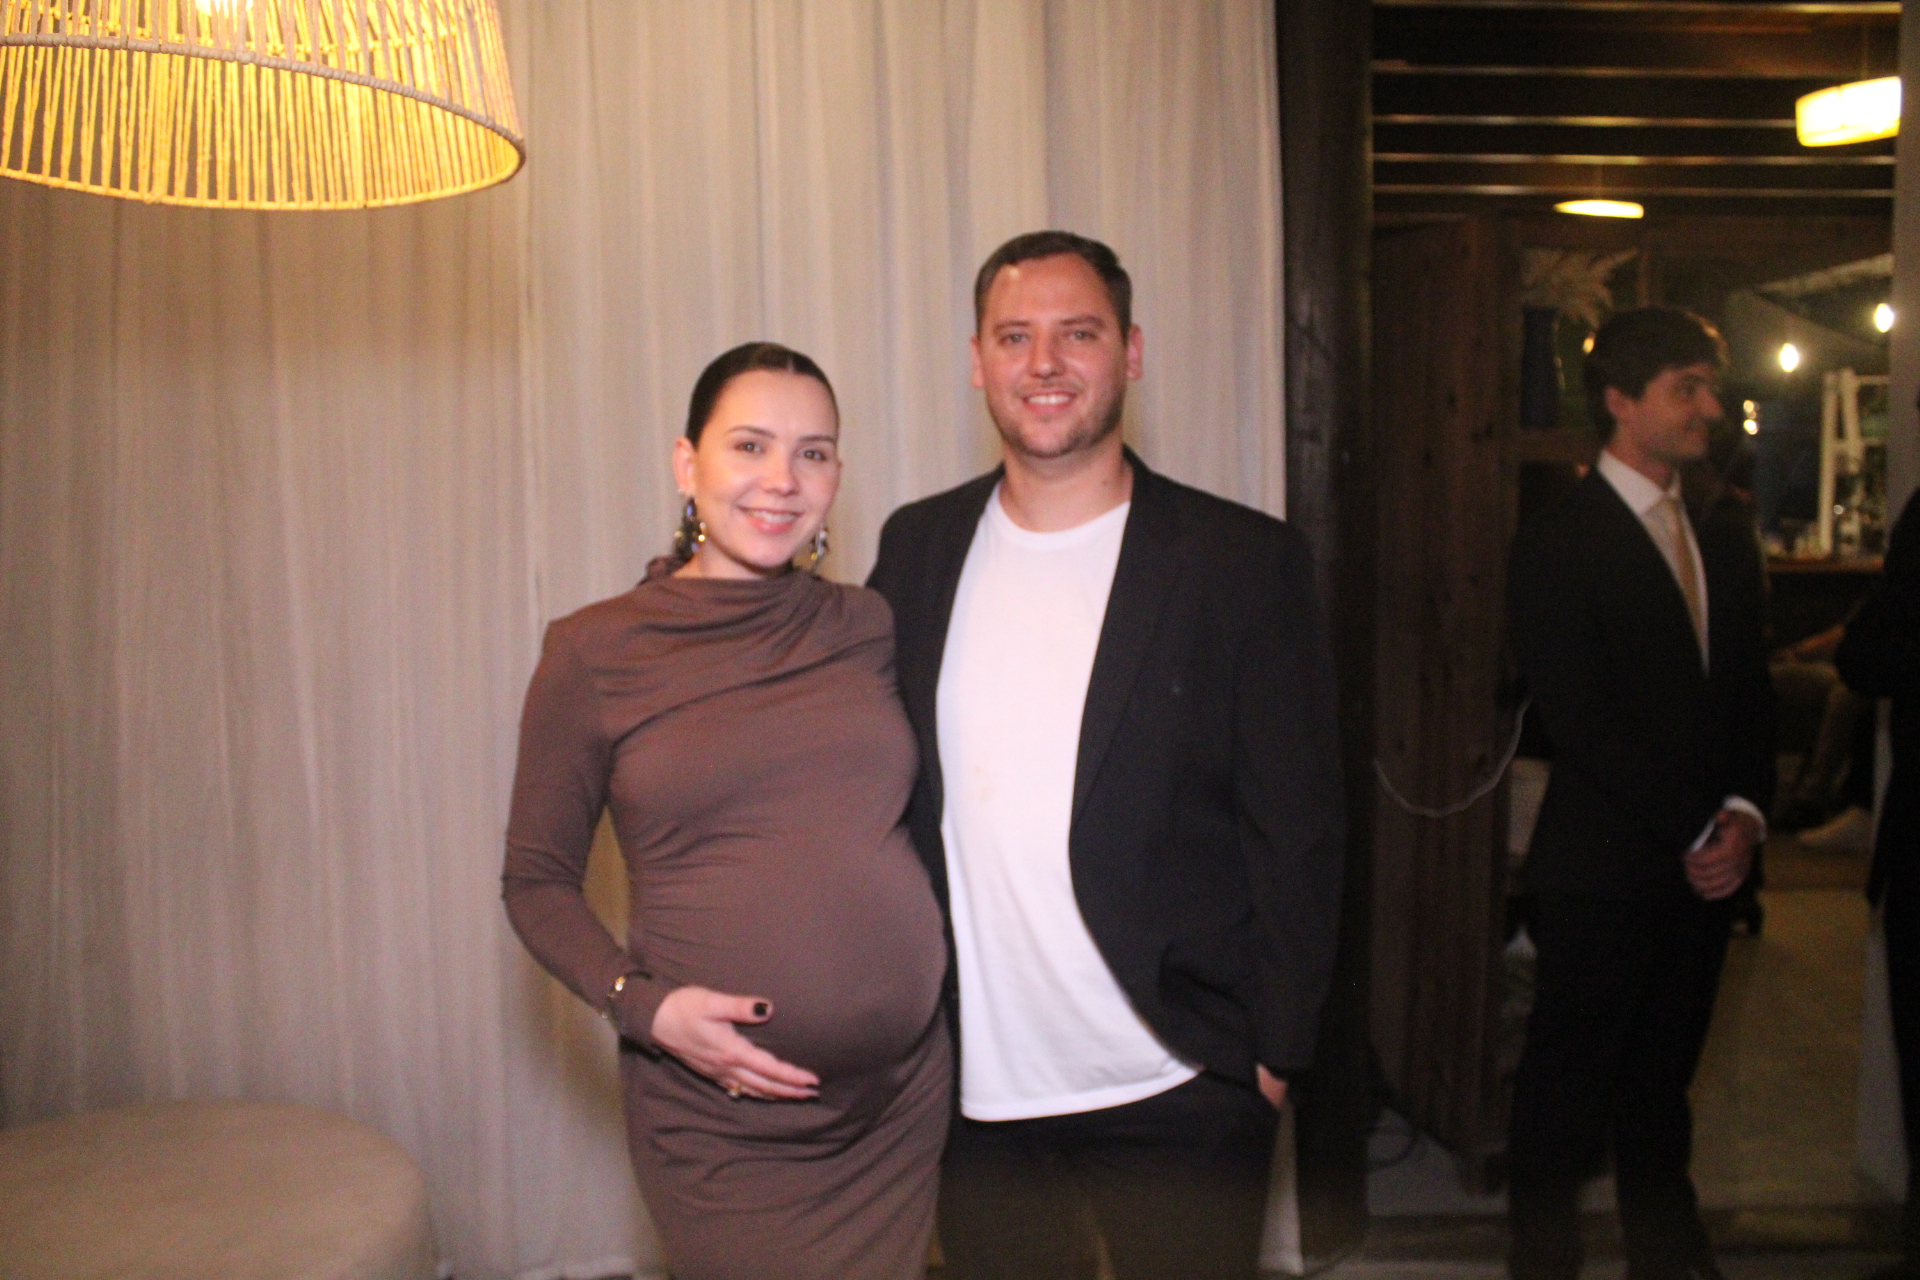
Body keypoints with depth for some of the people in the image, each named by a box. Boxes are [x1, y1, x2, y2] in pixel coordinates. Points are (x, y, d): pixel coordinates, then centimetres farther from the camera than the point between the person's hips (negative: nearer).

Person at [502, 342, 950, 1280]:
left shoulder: (864, 626, 2)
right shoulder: (592, 652, -7)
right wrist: (643, 1005, -15)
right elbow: (537, 881, -1)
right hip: (719, 1124, -3)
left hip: (903, 1099, 4)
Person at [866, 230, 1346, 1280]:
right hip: (972, 1084, 3)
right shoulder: (916, 546, 3)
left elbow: (1299, 830, -6)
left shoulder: (1245, 561, -7)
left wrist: (1277, 1050, -7)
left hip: (1179, 1086, -3)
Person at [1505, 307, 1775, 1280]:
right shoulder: (1558, 542, -8)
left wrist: (1743, 817, -2)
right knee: (1569, 1083, 4)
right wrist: (1692, 835, -12)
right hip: (1601, 870, -6)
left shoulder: (1725, 541, 14)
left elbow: (1753, 697, 14)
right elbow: (1580, 721, -13)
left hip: (1705, 863, 6)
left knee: (1664, 1076, 16)